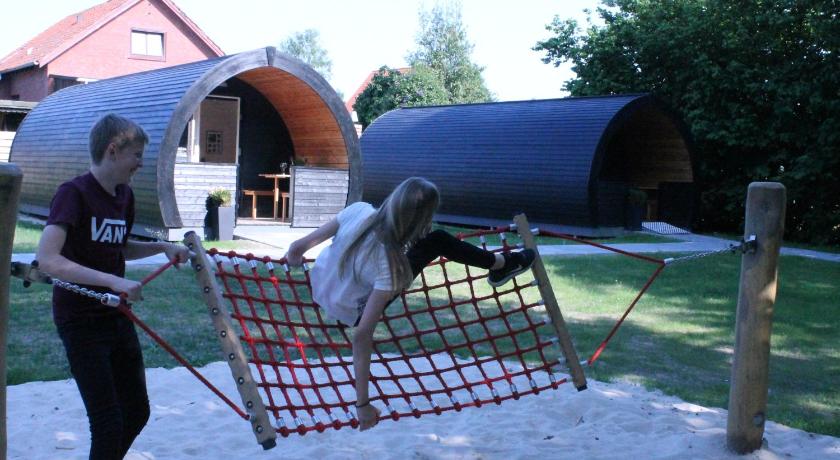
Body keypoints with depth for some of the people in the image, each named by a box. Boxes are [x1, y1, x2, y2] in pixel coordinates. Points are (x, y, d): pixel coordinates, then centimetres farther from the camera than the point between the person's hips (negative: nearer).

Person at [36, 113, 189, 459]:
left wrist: (162, 247, 6)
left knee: (137, 411, 15)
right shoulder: (73, 193, -17)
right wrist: (114, 281, -36)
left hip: (117, 316, 8)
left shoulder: (125, 195, 6)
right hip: (82, 321, -8)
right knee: (108, 423, -7)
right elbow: (47, 260, -30)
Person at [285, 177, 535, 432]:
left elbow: (298, 247, -13)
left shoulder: (359, 210, -27)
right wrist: (362, 404, -28)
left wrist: (295, 253, 13)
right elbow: (362, 336, -35)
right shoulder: (391, 266, -38)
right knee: (437, 242, -1)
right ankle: (501, 263, 23)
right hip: (351, 311, -5)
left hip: (319, 284, 5)